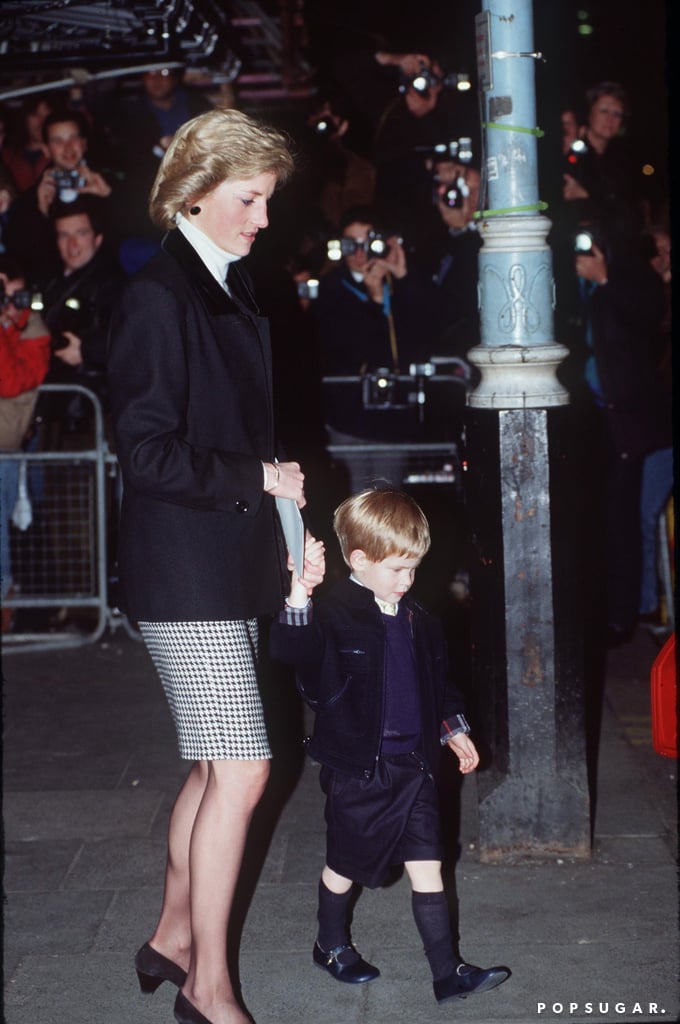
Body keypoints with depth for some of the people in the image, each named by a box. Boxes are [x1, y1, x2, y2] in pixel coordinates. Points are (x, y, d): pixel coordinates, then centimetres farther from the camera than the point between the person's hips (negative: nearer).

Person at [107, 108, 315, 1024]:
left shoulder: (232, 288, 14)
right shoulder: (158, 297, -13)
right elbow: (147, 451, -17)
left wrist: (284, 517, 13)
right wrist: (257, 479, -14)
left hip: (232, 563, 9)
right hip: (186, 570, -9)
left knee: (215, 766, 15)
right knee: (241, 769, -7)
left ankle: (173, 939, 30)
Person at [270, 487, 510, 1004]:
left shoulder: (416, 617, 7)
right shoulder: (335, 613, -14)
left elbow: (438, 678, 20)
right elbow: (290, 648, -32)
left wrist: (454, 729, 19)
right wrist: (300, 593, -43)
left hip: (413, 764, 5)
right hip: (358, 768, -5)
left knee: (427, 866, 6)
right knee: (346, 865, 13)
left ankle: (448, 971, 12)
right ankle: (332, 944, 37)